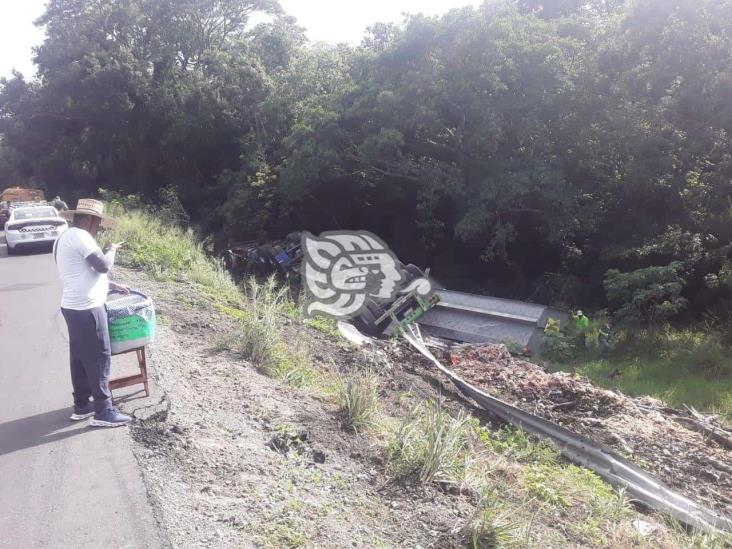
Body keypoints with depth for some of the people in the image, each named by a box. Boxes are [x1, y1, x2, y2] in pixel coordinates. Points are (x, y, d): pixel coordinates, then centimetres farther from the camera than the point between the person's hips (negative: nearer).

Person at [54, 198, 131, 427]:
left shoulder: (65, 238, 18)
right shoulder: (79, 236, -15)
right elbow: (103, 266, -20)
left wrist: (113, 286, 24)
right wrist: (112, 250, -1)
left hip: (74, 307, 11)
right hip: (86, 309, -11)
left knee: (80, 357, 17)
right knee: (99, 357, -4)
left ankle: (81, 405, 27)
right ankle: (103, 411, 3)